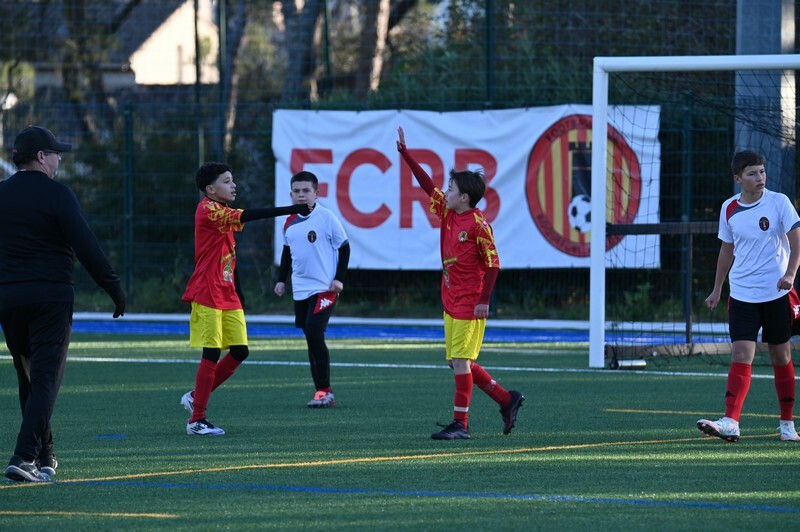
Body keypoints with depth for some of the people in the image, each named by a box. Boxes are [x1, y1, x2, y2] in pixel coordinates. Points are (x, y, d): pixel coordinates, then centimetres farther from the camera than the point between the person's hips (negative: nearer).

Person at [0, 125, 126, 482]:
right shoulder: (56, 194, -8)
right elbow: (86, 246, -12)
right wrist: (114, 288, -7)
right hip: (51, 297, -5)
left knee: (29, 379, 16)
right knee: (45, 379, -5)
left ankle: (44, 456, 23)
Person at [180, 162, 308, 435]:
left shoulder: (222, 213, 16)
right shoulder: (208, 210, -14)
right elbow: (247, 216, -27)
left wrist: (239, 294, 18)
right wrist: (294, 209, -30)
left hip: (228, 297, 9)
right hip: (208, 296, -9)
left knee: (240, 351, 4)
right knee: (212, 354, -8)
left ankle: (195, 397, 19)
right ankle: (197, 421, -2)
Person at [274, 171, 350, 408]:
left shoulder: (327, 218, -8)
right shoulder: (290, 223, 8)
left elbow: (344, 248, -3)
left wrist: (339, 279, -9)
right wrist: (281, 279, 15)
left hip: (324, 288, -6)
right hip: (300, 289, 7)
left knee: (315, 333, -18)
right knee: (310, 338, 8)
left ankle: (325, 390, -11)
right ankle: (321, 391, 14)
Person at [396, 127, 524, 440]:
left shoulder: (478, 225, -14)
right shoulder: (447, 213, 9)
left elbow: (493, 264, -13)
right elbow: (426, 184, 16)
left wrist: (484, 301, -17)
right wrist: (404, 152, 15)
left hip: (470, 304, -9)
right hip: (451, 301, 9)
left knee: (461, 361, -9)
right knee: (459, 363, 10)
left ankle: (460, 424, -5)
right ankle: (507, 400, 21)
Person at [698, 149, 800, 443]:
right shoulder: (729, 209, 4)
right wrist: (717, 289, 19)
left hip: (776, 293, -2)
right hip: (741, 295, 2)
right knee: (741, 355, -11)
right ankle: (730, 423, -21)